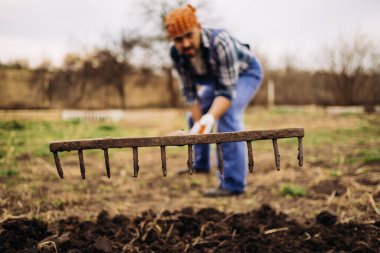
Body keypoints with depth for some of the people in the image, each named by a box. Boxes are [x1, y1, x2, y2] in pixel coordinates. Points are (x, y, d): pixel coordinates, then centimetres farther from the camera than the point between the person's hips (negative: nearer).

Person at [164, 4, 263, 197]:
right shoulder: (176, 54, -23)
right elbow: (189, 92, -14)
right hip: (218, 77, 7)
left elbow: (227, 91, -39)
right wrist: (199, 125, -20)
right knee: (195, 114, 12)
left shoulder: (220, 43, -40)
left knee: (227, 114, -28)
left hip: (245, 72, -7)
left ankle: (233, 183, -26)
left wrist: (210, 118, -54)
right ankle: (200, 164, 37)